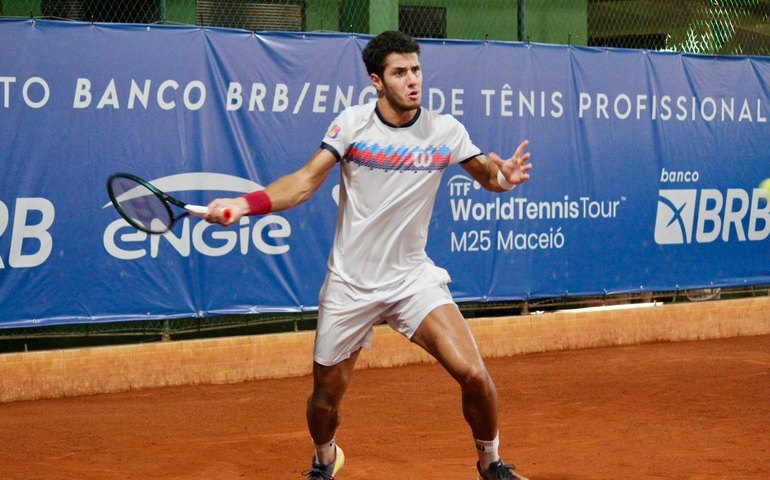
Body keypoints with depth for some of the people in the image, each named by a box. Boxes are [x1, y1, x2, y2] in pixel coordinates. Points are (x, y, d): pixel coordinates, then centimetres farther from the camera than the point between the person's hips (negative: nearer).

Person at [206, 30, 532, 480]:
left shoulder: (446, 130, -4)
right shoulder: (352, 122, -7)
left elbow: (486, 174, 9)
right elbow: (306, 180, -6)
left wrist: (503, 176, -16)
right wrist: (243, 204, -19)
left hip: (413, 277, 0)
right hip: (350, 282, 0)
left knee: (474, 374, -17)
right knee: (326, 398, 9)